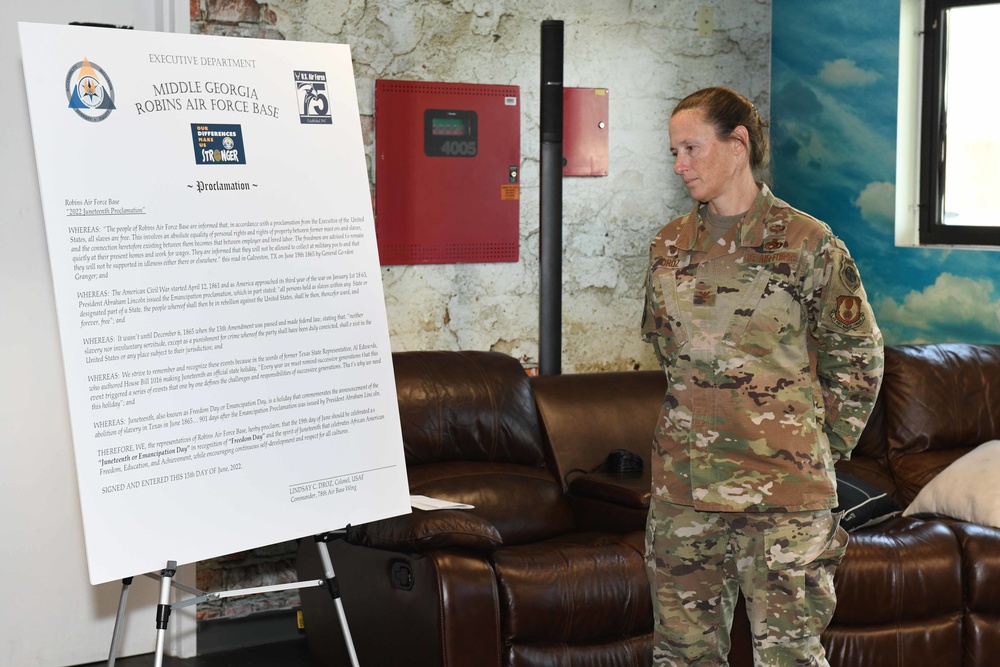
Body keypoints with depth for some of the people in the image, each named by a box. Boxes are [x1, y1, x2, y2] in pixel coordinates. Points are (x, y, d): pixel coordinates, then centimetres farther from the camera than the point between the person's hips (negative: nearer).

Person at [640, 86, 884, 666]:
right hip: (682, 487, 5)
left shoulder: (808, 243, -5)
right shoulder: (669, 247, 9)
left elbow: (859, 356, 2)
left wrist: (821, 447, 4)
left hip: (781, 487, -5)